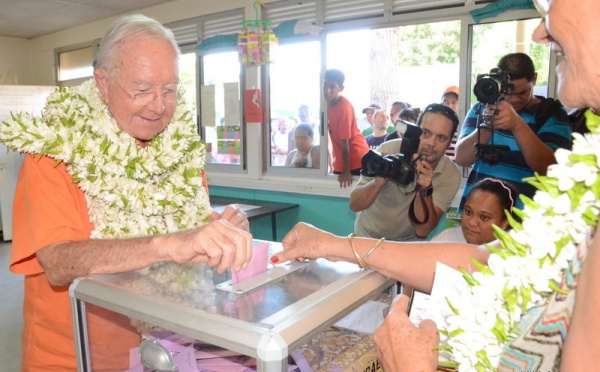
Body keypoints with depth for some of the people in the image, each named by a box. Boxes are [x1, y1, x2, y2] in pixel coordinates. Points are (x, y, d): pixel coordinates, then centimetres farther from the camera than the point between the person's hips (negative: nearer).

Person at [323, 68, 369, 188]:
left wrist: (346, 171, -22)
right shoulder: (327, 103, 0)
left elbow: (344, 141, -24)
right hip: (340, 159, 8)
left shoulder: (344, 107, -23)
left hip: (356, 159, -8)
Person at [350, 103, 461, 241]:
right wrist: (379, 181, -35)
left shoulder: (451, 175, -13)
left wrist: (425, 191, -31)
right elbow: (355, 205, -18)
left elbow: (422, 231, -17)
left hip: (410, 244, 1)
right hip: (368, 238, -1)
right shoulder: (389, 150, -18)